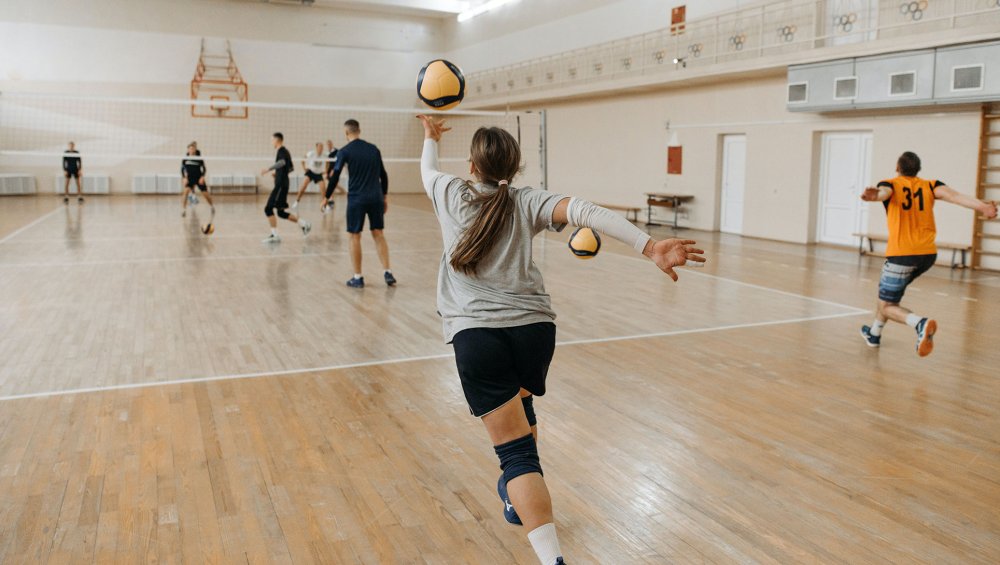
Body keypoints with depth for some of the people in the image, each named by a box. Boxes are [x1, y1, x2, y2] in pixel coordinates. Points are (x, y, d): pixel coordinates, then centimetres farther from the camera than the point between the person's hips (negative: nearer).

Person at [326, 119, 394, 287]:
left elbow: (335, 177, -4)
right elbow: (383, 175, 12)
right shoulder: (374, 149, 9)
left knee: (355, 237, 5)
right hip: (376, 198, 4)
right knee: (378, 234, 10)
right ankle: (387, 272, 3)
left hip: (356, 199, -3)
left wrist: (327, 198, 5)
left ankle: (357, 278, 8)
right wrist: (385, 196, 20)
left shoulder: (345, 151, -3)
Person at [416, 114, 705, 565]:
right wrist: (650, 246, -21)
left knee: (516, 450, -6)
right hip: (533, 326, 3)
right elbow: (583, 211, -10)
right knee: (520, 407, 33)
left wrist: (431, 138, 55)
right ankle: (519, 497, 54)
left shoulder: (451, 195, 10)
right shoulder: (528, 202, 8)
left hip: (476, 333, -3)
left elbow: (427, 169, 33)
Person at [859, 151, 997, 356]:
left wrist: (875, 195, -49)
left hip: (902, 254, -5)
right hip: (928, 254, 6)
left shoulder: (892, 185, 1)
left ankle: (920, 323, -27)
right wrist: (982, 207, -25)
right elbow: (954, 195, -10)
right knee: (887, 289, 28)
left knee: (887, 306, 3)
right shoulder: (930, 186, 10)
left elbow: (883, 192, -26)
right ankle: (874, 333, 36)